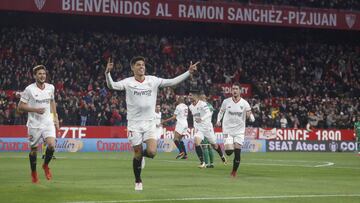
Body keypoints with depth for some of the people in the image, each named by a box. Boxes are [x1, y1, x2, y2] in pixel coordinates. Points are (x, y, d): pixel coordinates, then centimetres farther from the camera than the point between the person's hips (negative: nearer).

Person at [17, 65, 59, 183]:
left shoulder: (50, 88, 4)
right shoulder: (29, 89, -9)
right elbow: (20, 106, -7)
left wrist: (55, 117, 17)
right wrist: (35, 109, -19)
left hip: (48, 122, 2)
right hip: (34, 124, -2)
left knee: (51, 145, -17)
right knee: (34, 149, 6)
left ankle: (46, 165, 11)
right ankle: (33, 173, 29)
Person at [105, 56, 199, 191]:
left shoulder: (153, 80, 3)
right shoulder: (128, 82, -4)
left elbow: (172, 82, 3)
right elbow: (112, 85, -17)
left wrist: (189, 72, -4)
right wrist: (108, 73, -36)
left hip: (150, 123, 2)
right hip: (134, 123, -2)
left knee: (152, 152, -15)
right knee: (137, 155, 3)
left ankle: (141, 154, 21)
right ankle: (138, 182, 23)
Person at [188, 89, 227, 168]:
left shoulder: (203, 104, -18)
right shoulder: (190, 107, 6)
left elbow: (209, 113, -31)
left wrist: (202, 119, -46)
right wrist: (195, 127, 18)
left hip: (207, 127, -5)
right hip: (198, 128, 5)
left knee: (214, 145, 10)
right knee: (196, 143, -21)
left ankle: (222, 156, 41)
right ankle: (202, 162, -17)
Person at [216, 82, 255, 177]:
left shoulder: (244, 103, -5)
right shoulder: (226, 102, -2)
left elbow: (252, 119, -5)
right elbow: (221, 111, 17)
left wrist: (250, 116, -28)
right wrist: (218, 120, -1)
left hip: (239, 131, 0)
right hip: (228, 130, 0)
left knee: (237, 153, -6)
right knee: (229, 151, -13)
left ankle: (234, 172, 13)